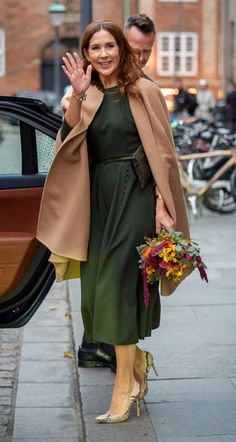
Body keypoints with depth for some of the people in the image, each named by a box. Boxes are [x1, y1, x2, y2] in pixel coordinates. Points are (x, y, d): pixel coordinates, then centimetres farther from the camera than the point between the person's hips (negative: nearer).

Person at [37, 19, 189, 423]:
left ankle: (124, 389, 0)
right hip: (98, 197, 6)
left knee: (118, 286, -9)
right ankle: (138, 359, 31)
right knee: (98, 286, 9)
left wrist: (162, 205, -14)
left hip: (135, 195, -6)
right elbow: (68, 140, -5)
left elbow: (162, 152, -7)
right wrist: (78, 94, -17)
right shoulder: (88, 96, 10)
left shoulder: (144, 91, -4)